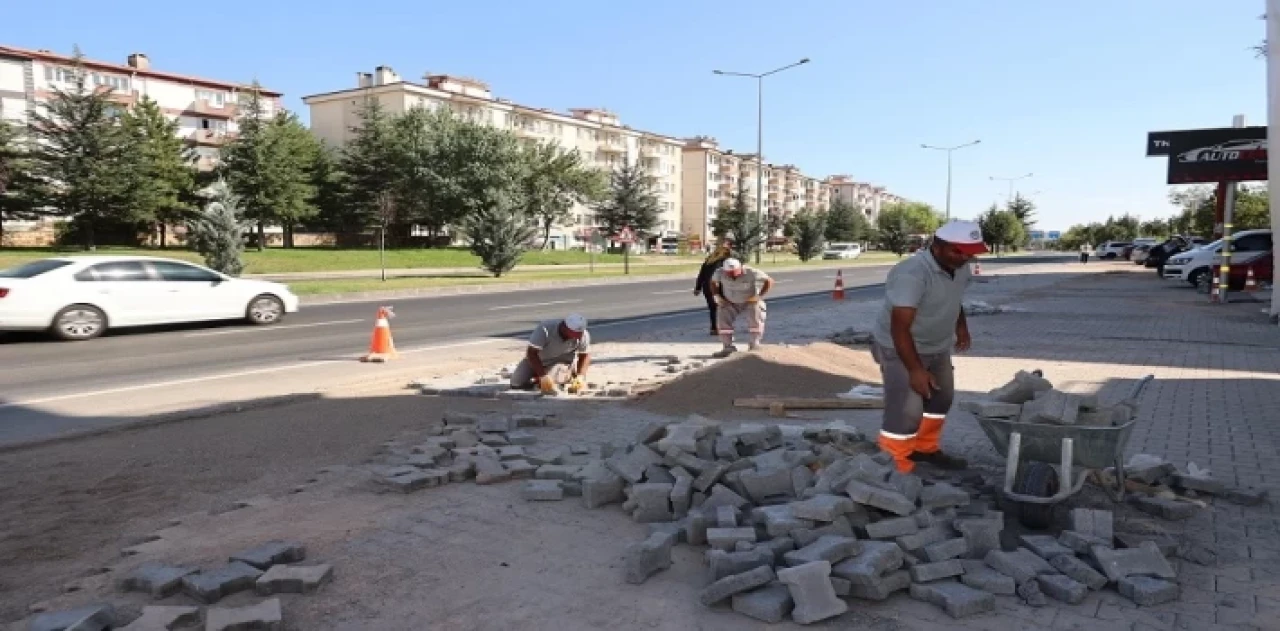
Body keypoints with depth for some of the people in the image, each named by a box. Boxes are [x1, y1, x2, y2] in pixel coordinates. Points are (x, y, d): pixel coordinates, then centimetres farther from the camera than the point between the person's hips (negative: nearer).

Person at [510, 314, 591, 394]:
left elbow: (585, 355, -12)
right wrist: (543, 376, -40)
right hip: (538, 359, 0)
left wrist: (580, 377, -26)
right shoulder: (545, 329, -34)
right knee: (516, 384, -9)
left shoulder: (583, 335, -27)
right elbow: (531, 353, -32)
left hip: (562, 362, 0)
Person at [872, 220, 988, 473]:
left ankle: (925, 449, 41)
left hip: (938, 347, 9)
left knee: (941, 398, 22)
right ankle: (894, 468, -1)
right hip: (900, 349, -9)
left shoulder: (960, 267, -5)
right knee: (907, 411, -14)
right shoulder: (912, 274, -33)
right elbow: (900, 327, -36)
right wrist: (915, 369, -38)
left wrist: (961, 326, 10)